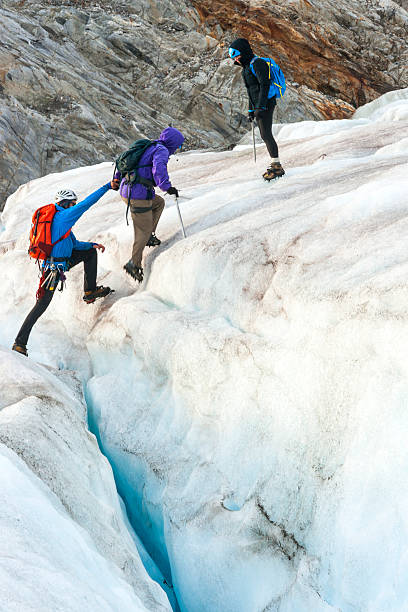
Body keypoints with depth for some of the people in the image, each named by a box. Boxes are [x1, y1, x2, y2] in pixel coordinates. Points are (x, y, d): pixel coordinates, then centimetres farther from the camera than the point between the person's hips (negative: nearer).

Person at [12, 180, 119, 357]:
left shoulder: (60, 218, 15)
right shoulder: (63, 216, -14)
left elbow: (73, 243, 24)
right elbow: (87, 203, -17)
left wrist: (92, 244, 16)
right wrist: (107, 186, -13)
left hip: (63, 260, 10)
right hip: (54, 267, -10)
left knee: (90, 252, 15)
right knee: (41, 305, -7)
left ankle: (90, 291, 16)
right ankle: (20, 343, -3)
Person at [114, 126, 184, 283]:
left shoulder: (147, 148, 21)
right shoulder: (162, 150, -6)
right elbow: (158, 168, -27)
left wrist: (117, 179, 41)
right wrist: (167, 187, -27)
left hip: (125, 191, 9)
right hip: (139, 195, -9)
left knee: (159, 203, 28)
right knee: (143, 231, 3)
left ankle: (149, 235, 23)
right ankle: (134, 264, 7)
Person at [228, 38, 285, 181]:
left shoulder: (257, 63, -13)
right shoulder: (247, 67, 18)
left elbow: (264, 85, -20)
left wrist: (260, 107, -24)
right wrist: (251, 110, 24)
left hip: (266, 103, -10)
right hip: (258, 105, 10)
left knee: (266, 134, -11)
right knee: (265, 135, 8)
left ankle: (277, 167, -10)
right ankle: (275, 165, 12)